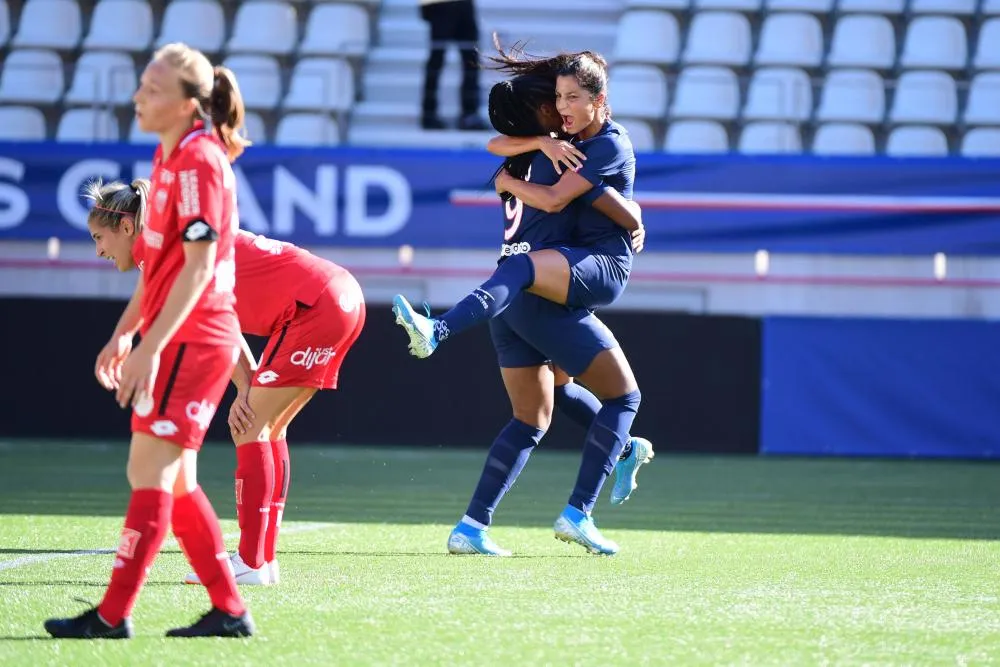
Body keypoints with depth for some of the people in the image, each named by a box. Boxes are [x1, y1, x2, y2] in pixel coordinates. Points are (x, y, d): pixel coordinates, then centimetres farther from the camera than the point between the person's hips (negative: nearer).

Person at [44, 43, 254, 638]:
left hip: (192, 338, -10)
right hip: (180, 338, 10)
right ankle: (229, 610, 15)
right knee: (174, 480, 11)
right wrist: (124, 333, 21)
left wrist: (150, 345, -24)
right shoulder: (170, 157, 13)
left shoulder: (198, 161, -16)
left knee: (150, 472, -9)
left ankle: (114, 615, -7)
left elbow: (198, 266, -21)